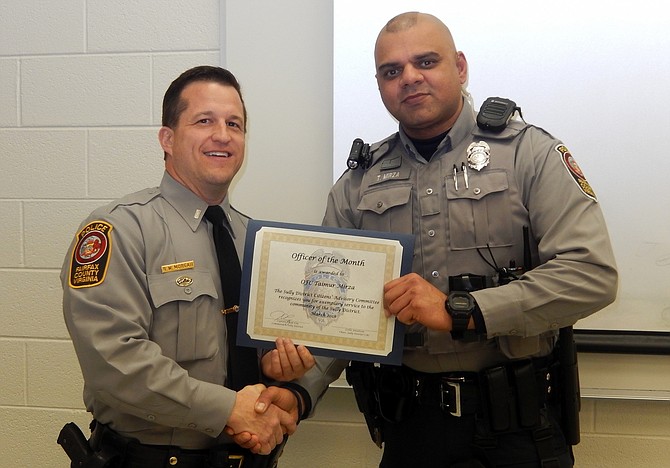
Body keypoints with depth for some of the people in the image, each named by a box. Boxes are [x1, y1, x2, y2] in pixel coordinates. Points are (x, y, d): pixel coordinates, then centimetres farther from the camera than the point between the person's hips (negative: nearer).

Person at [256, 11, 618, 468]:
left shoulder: (528, 153, -5)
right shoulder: (358, 185, 3)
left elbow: (593, 273, -17)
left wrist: (458, 311, -23)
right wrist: (297, 391, -17)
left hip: (518, 421, -2)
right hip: (409, 421, 3)